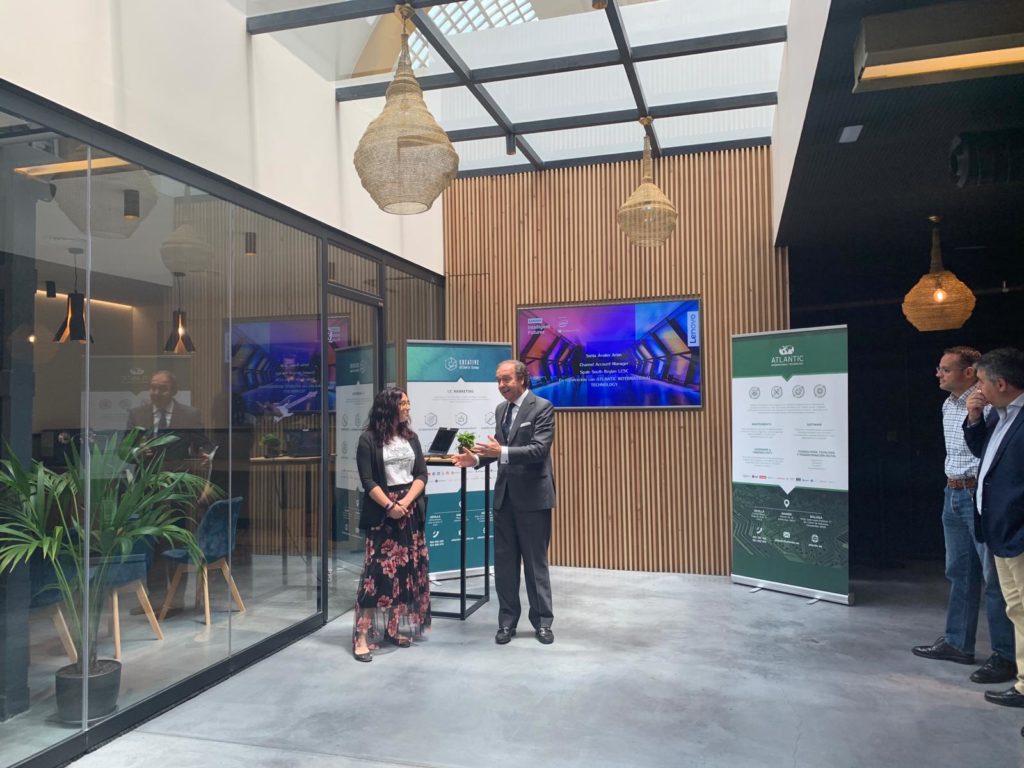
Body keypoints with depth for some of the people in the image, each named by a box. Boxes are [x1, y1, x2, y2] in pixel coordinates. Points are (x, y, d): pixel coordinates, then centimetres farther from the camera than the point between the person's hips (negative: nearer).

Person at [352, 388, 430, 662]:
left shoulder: (411, 437, 10)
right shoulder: (369, 439, -4)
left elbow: (421, 475, 4)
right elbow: (368, 481, -9)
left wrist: (405, 502, -10)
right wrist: (390, 506, -17)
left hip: (411, 510, 5)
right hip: (382, 512, -5)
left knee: (408, 571, 6)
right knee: (377, 571, -9)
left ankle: (396, 628, 18)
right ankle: (363, 636, -5)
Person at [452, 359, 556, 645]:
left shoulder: (542, 407, -10)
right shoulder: (500, 410, 11)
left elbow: (539, 449, -21)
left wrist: (502, 453, -31)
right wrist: (477, 458, -2)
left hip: (532, 496, -6)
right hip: (504, 496, 6)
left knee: (535, 562, 4)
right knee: (504, 562, 10)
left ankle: (542, 621, 18)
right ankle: (507, 621, 21)